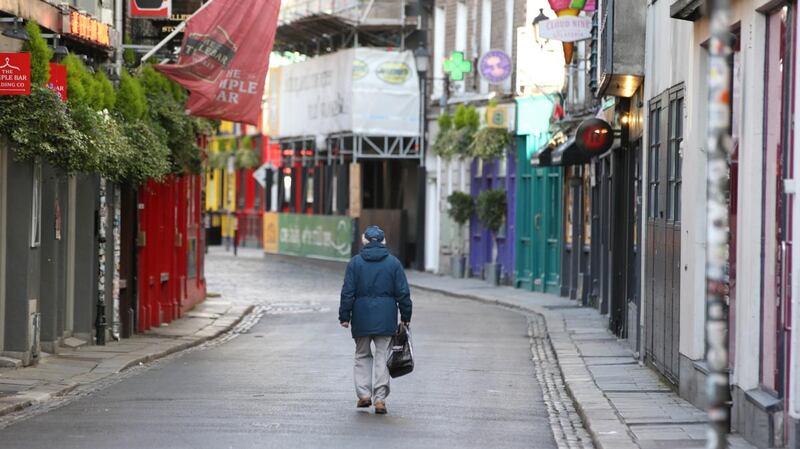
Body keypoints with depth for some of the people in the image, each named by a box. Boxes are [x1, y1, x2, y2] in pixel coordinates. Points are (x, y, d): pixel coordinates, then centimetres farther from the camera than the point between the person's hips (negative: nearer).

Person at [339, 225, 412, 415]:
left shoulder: (355, 262, -1)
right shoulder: (393, 263, 1)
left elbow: (348, 292, -3)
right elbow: (403, 293, 1)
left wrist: (344, 316, 3)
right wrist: (405, 316, 10)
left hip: (362, 317, 0)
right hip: (386, 318, 0)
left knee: (362, 355, 15)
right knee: (382, 356, 4)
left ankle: (364, 394, 5)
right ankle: (380, 398, -2)